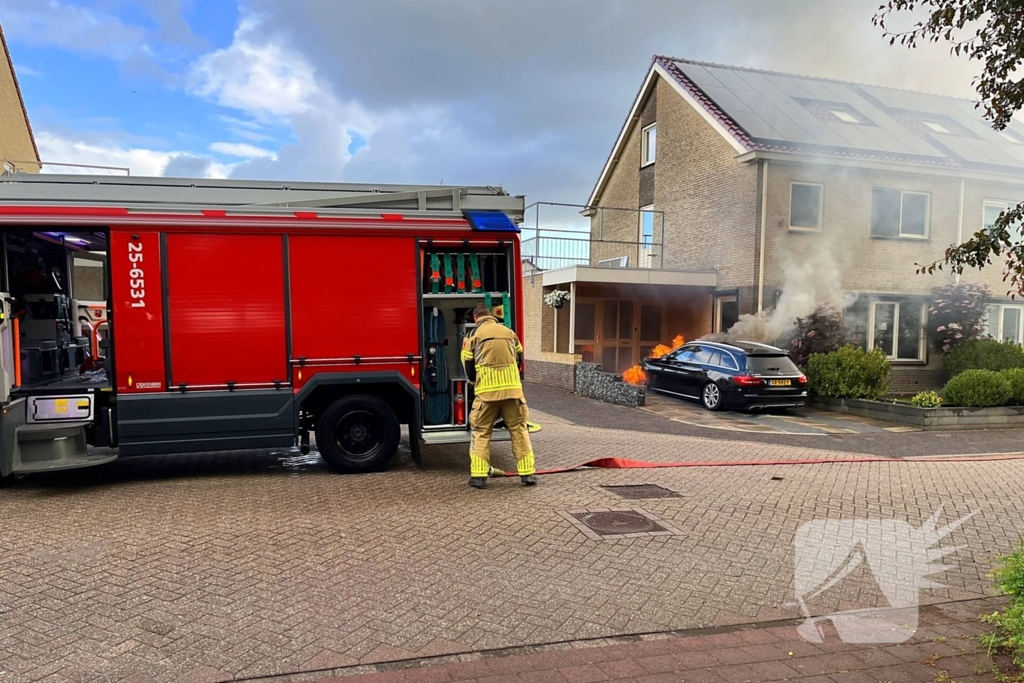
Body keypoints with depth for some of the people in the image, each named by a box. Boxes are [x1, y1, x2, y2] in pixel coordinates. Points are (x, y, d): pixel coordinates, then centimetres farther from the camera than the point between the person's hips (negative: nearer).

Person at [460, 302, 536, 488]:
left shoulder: (474, 335, 5)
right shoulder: (509, 332, 13)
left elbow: (468, 366, 7)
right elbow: (519, 360, 20)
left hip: (486, 391, -2)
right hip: (512, 389, 2)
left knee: (481, 432, 9)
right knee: (519, 430, 10)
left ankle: (479, 476, 7)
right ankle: (527, 474, 11)